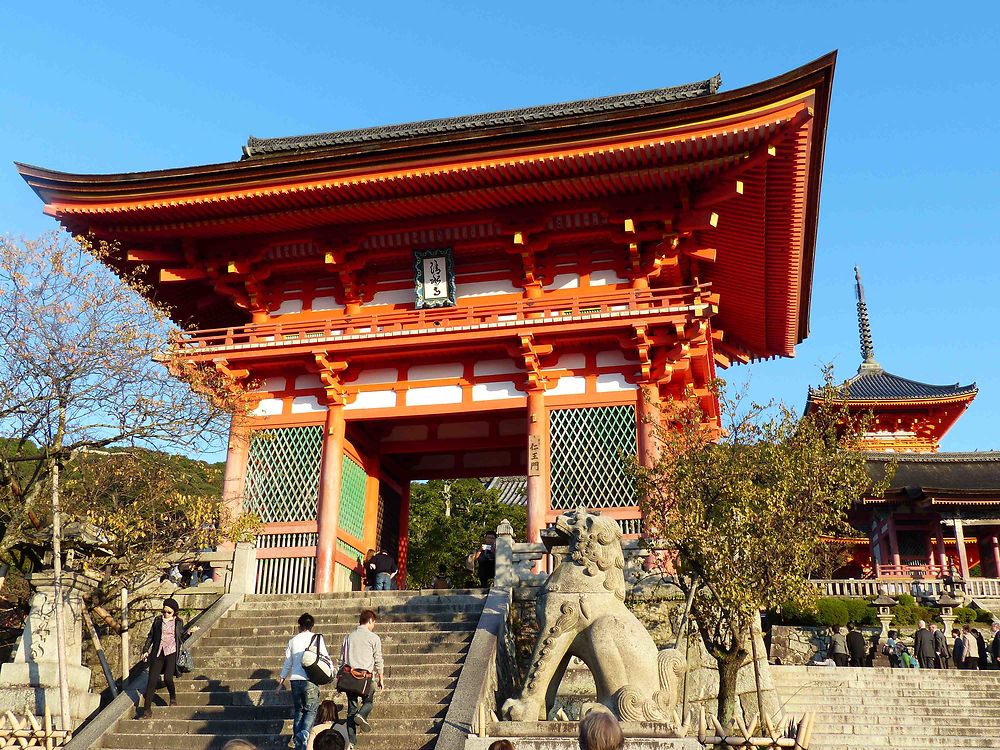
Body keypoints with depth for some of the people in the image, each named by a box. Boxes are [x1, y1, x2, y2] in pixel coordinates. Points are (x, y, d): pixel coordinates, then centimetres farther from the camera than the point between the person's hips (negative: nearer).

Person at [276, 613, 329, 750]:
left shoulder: (293, 640, 10)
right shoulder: (317, 638, 2)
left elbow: (287, 663, 14)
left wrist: (281, 681, 23)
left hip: (295, 679, 3)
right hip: (310, 679, -3)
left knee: (298, 710, 13)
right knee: (311, 709, 2)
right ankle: (305, 733, -23)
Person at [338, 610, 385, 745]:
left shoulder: (348, 636, 13)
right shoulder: (373, 638, 0)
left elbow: (341, 659, 14)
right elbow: (378, 660, 0)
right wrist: (381, 679, 7)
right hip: (366, 675, -4)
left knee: (352, 707, 10)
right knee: (369, 701, 18)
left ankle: (351, 741, 4)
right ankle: (362, 715, -14)